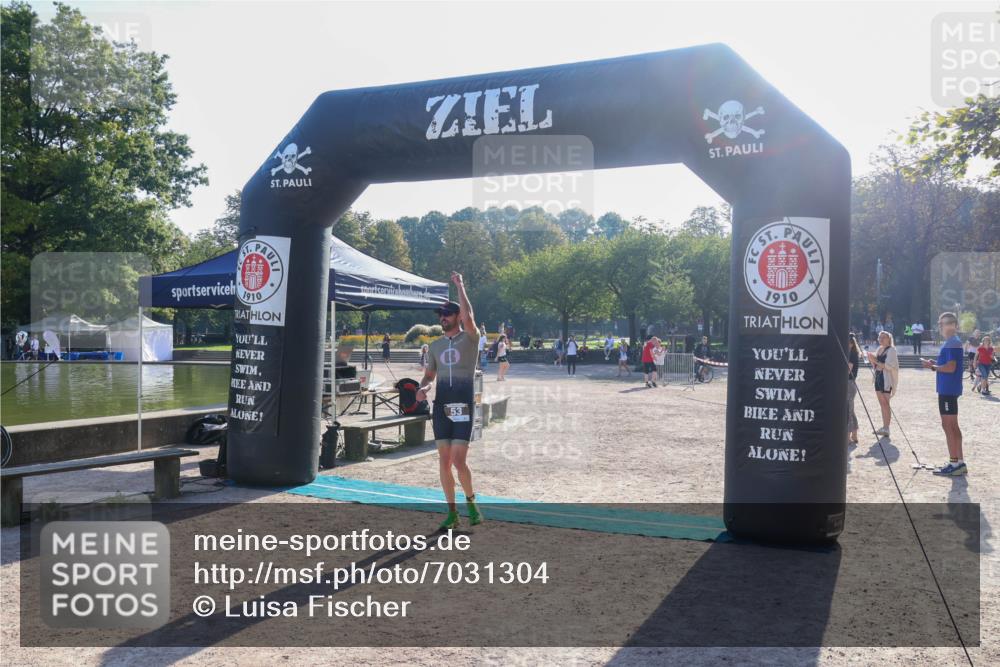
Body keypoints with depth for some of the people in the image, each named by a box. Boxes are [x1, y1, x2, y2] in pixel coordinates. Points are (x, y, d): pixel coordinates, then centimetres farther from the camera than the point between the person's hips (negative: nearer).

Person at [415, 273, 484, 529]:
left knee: (458, 460, -10)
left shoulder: (469, 339, -1)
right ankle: (452, 512, 15)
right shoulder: (436, 345, 14)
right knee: (444, 461, 4)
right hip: (441, 406, 5)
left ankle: (471, 502, 15)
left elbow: (468, 315, -20)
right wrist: (422, 388, -3)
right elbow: (429, 375, 19)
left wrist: (460, 285, -12)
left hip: (464, 406, -5)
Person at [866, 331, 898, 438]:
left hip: (887, 379, -8)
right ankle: (884, 427, 16)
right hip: (878, 377, 8)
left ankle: (886, 428, -7)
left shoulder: (891, 350, -9)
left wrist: (876, 361, -20)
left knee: (885, 404, -8)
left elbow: (889, 366, -18)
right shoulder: (879, 349, 14)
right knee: (882, 404, 11)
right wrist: (871, 359, 2)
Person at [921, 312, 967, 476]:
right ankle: (960, 463, 19)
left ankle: (954, 463, -2)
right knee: (952, 426, 14)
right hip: (948, 389, 10)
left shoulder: (952, 343, -16)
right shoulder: (952, 342, 15)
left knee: (948, 426, -6)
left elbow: (951, 367, -22)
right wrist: (934, 364, 8)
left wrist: (933, 366, -10)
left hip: (948, 390, -10)